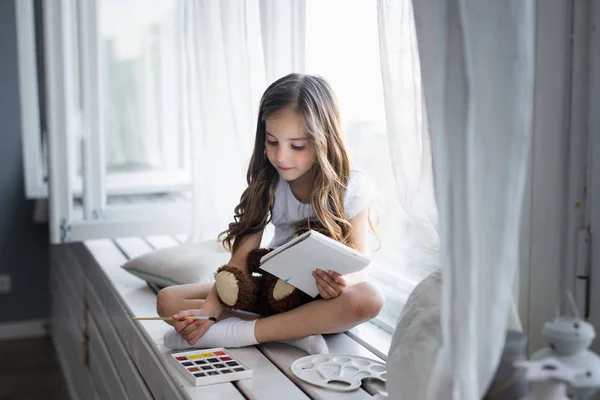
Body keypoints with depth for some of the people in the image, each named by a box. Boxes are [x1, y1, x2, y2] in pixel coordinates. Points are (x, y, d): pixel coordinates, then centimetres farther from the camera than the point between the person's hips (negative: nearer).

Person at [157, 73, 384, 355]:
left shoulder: (352, 187, -12)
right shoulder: (267, 184, -4)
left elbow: (357, 266, -12)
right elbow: (241, 260, -9)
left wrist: (342, 282, -37)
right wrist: (207, 312, -25)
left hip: (323, 300, -3)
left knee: (369, 299, -38)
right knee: (168, 300, -13)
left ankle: (236, 332, -31)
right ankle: (293, 332, -25)